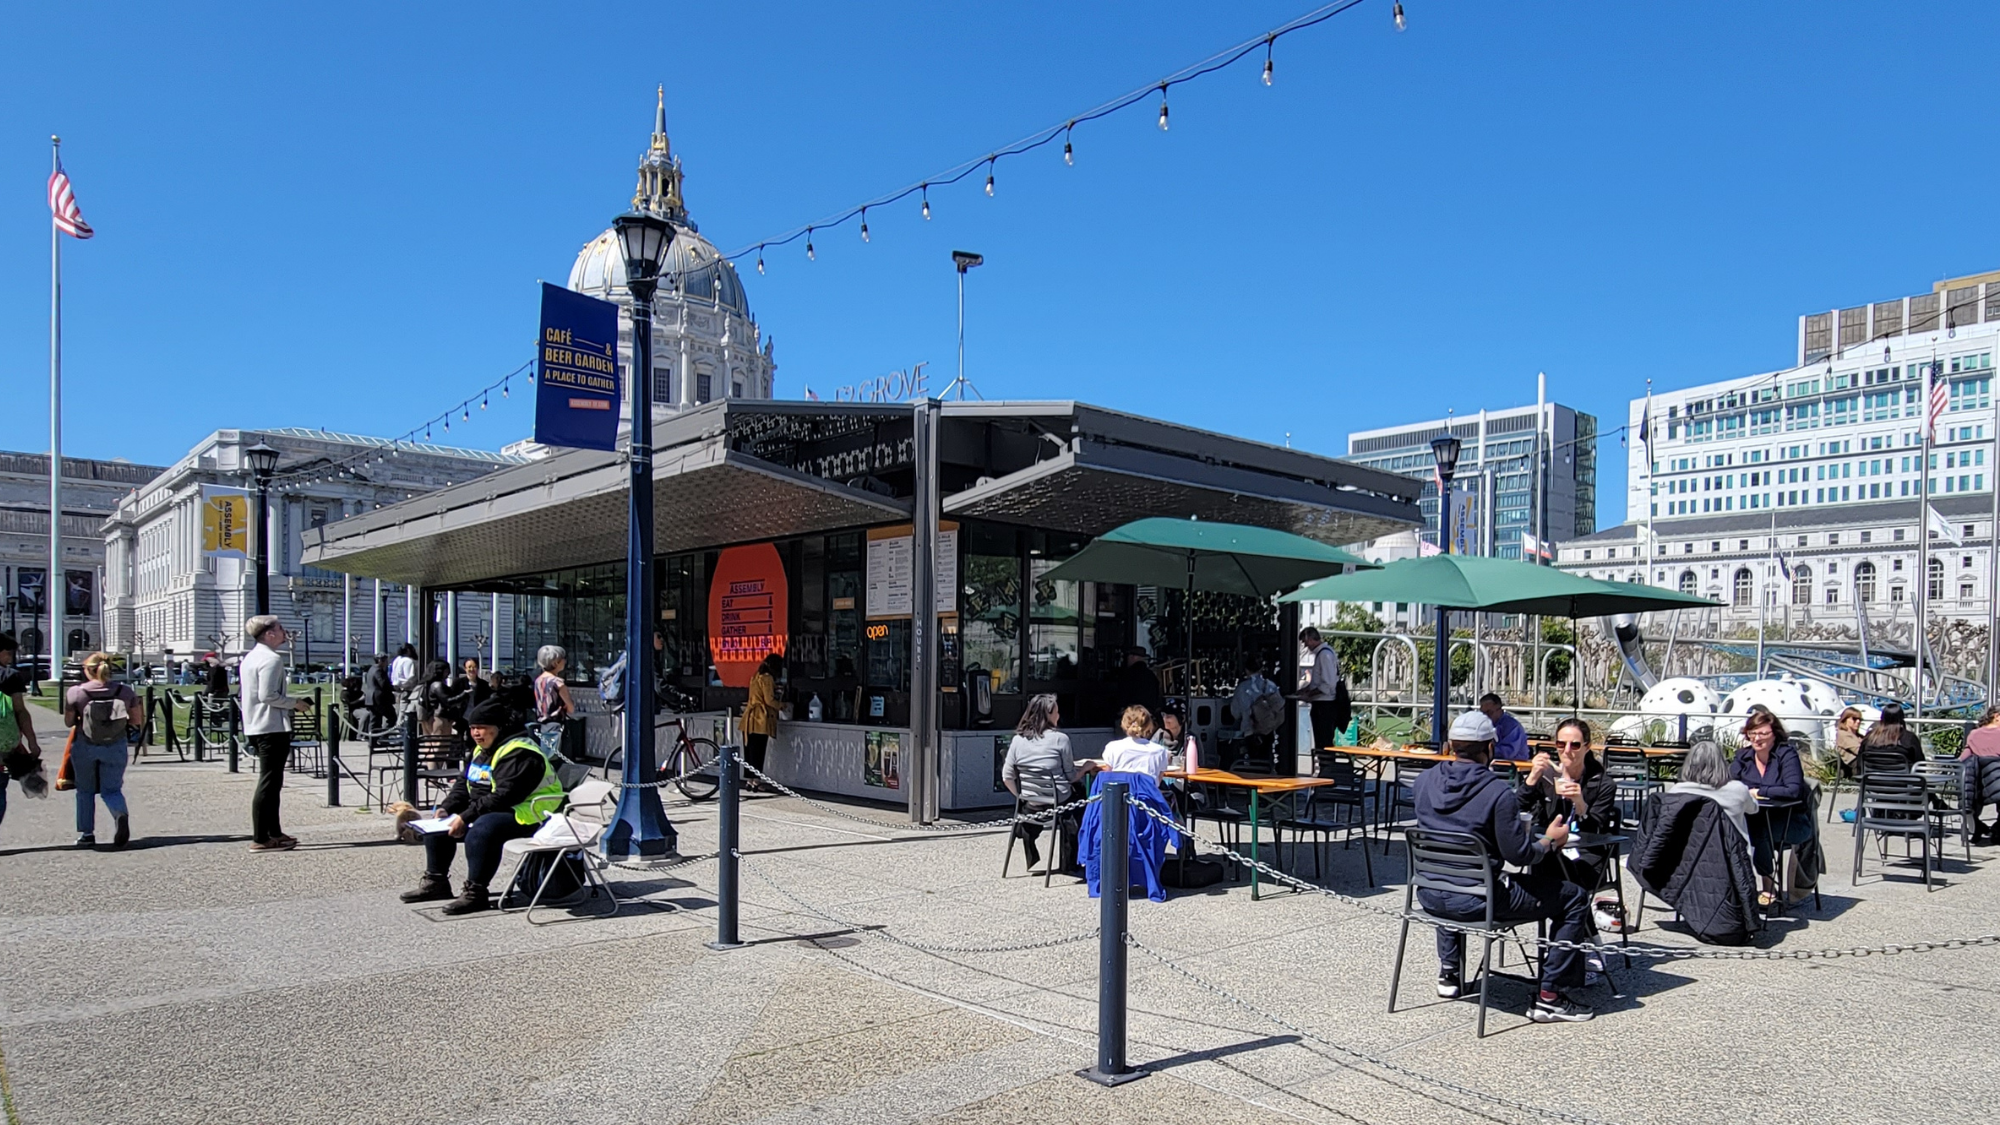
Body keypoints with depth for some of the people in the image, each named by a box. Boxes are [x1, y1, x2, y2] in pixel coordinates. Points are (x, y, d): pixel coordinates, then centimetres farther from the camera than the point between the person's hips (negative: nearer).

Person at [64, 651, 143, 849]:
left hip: (85, 746, -1)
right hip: (116, 746, 1)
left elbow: (68, 722, -1)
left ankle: (86, 833, 17)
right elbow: (137, 721, 2)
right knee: (111, 789, 7)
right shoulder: (125, 691, -3)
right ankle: (121, 814, -23)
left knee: (85, 790, 16)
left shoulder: (75, 693, -8)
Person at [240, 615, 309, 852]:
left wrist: (291, 702, 16)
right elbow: (268, 695, -22)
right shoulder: (271, 659, -15)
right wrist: (294, 703, -10)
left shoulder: (250, 658, 17)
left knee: (270, 782, 17)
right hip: (273, 728, -11)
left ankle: (273, 832, 23)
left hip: (256, 727, 11)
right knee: (269, 782, -7)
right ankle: (260, 839, -5)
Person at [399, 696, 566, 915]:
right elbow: (464, 783, 19)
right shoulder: (482, 750, 14)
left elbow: (503, 796, -27)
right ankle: (435, 881, 17)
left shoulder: (518, 753, -20)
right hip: (484, 812, 11)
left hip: (524, 815, -11)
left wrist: (466, 818, -27)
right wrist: (446, 808, 1)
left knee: (480, 830, -37)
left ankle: (476, 892, -29)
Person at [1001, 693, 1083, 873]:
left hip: (1029, 804, 4)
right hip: (1058, 803, -4)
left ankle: (1032, 861, 34)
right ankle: (1069, 863, 27)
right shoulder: (1060, 739, -11)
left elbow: (1007, 777, 3)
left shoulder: (1017, 740, -1)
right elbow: (1071, 776, -5)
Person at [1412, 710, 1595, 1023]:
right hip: (1476, 901, -6)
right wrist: (1550, 841, 5)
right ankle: (1550, 997, 9)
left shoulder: (1425, 780, 0)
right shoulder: (1498, 791, -17)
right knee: (1574, 899, 7)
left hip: (1430, 896, 6)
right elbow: (1519, 854, -15)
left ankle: (1449, 973, 41)